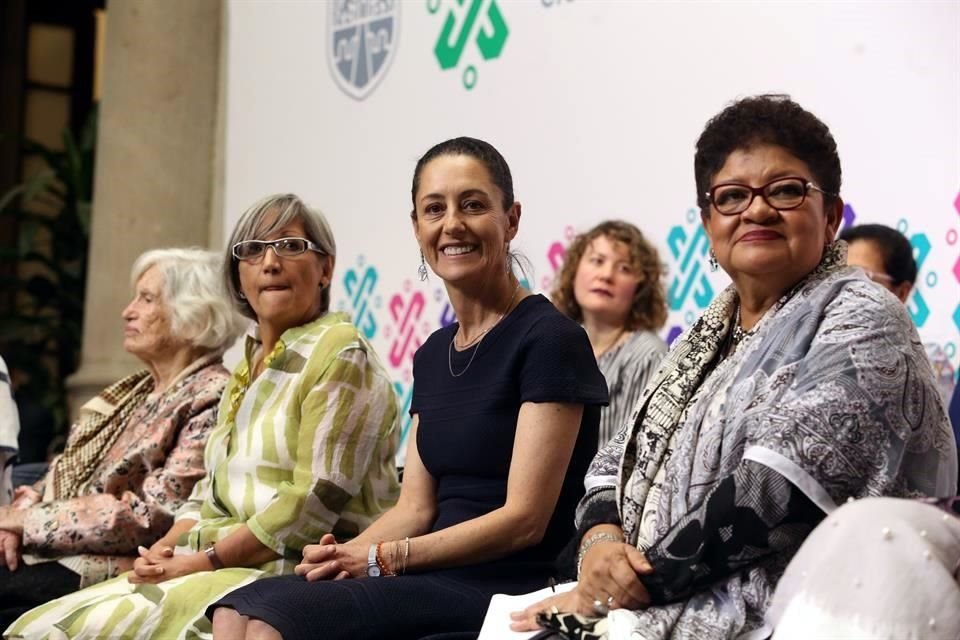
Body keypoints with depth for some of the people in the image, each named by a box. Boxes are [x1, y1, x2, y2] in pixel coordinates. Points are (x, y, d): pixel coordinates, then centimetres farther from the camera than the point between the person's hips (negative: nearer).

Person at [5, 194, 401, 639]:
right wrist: (163, 550, 0)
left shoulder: (339, 353, -7)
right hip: (228, 571, 8)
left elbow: (316, 502, -16)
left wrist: (204, 560, -15)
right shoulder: (248, 366, 20)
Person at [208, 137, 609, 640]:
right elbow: (415, 507, 12)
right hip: (437, 585, 7)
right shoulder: (434, 354, 16)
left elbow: (524, 518, -13)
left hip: (505, 592, -7)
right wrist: (345, 556, -8)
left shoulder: (550, 339, -8)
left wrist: (383, 558, -13)